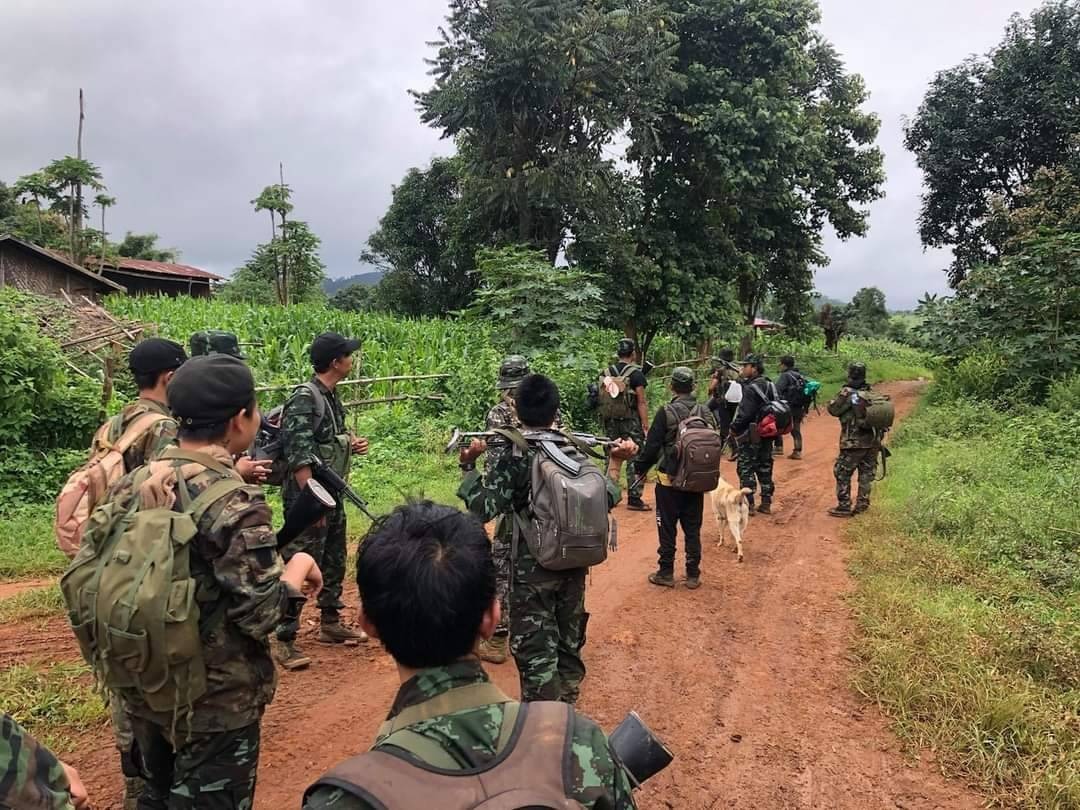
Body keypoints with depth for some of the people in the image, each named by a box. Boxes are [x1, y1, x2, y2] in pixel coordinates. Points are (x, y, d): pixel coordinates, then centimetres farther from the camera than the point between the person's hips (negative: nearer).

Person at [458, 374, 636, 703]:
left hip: (532, 569, -5)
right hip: (574, 565, 5)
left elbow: (483, 508, -17)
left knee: (536, 651, 1)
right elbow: (606, 499, 6)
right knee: (569, 644, 19)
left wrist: (469, 467, -10)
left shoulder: (514, 459, -12)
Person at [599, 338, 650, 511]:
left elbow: (602, 397, 10)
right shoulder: (636, 373, -10)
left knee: (613, 458, 14)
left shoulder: (607, 372, 5)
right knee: (636, 460, 2)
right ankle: (634, 498, 1)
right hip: (631, 421, -5)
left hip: (611, 420, 5)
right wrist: (646, 425, -9)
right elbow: (641, 402, -12)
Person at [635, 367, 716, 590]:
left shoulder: (666, 413, -15)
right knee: (693, 529, 12)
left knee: (667, 528, 7)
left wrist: (641, 469, 2)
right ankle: (693, 575, 18)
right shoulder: (705, 412, 0)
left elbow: (652, 446, -13)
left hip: (670, 481, -4)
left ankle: (666, 573, 14)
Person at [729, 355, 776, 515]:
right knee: (764, 468, 14)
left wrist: (734, 427, -9)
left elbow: (745, 413, -22)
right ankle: (766, 503, 19)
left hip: (750, 436, -8)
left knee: (746, 469, 0)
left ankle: (748, 503, 1)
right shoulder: (769, 385, 9)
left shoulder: (751, 387, -18)